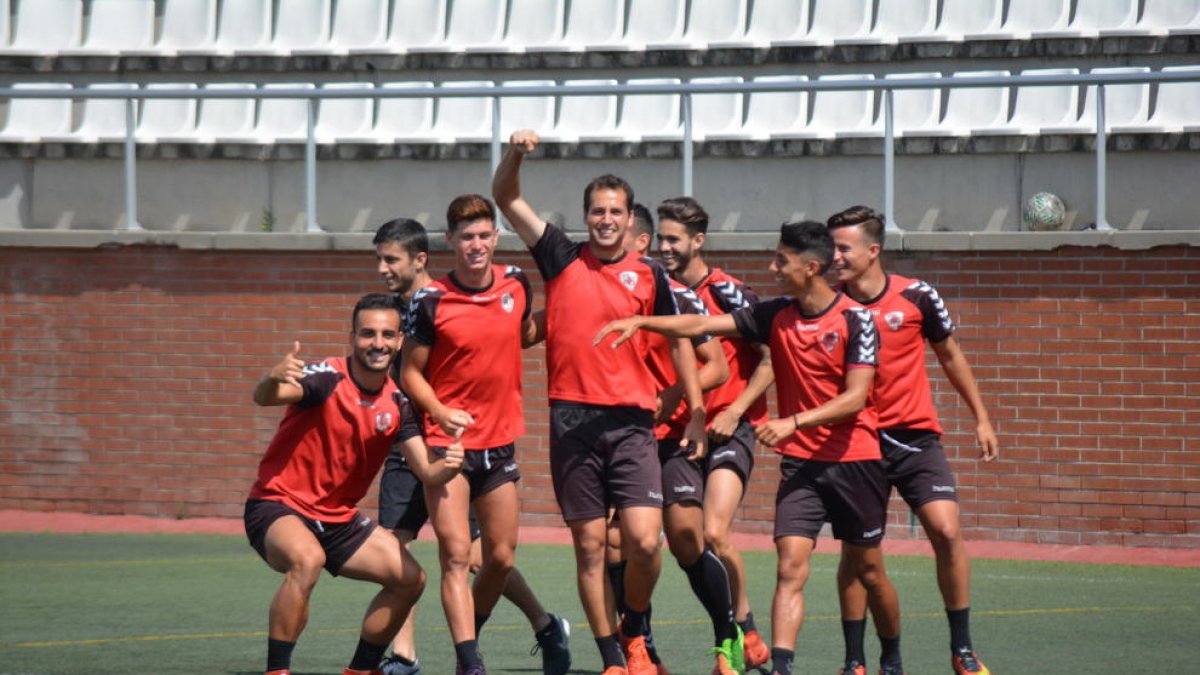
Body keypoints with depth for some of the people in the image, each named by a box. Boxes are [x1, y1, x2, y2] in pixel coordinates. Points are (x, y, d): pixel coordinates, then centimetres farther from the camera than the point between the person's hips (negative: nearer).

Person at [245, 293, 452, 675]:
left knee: (410, 579, 4)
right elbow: (264, 398, -37)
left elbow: (426, 472, -4)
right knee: (307, 559, -37)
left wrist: (447, 467, -28)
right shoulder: (328, 379, -19)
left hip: (338, 518, 7)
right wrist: (275, 378, -61)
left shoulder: (397, 404, -1)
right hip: (278, 507, -7)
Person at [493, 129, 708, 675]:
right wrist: (516, 155, -10)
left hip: (631, 420, -1)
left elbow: (678, 344, 13)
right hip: (572, 419, 1)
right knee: (589, 545, 1)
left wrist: (696, 414, 10)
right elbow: (506, 199, 7)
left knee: (644, 539, -11)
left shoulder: (649, 276, 6)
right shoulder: (561, 260, 8)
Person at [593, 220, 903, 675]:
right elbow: (703, 325, 1)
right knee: (790, 566, -13)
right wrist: (641, 322, -9)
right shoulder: (776, 315, 3)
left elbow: (855, 397, -17)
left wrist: (793, 422, -25)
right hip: (799, 463, 3)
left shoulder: (856, 320, -10)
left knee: (867, 570, 10)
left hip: (853, 461, -3)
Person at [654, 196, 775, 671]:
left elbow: (770, 360, -7)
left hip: (727, 429, -5)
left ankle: (745, 636, -1)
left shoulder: (728, 293, -8)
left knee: (714, 533, -18)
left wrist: (735, 411, -14)